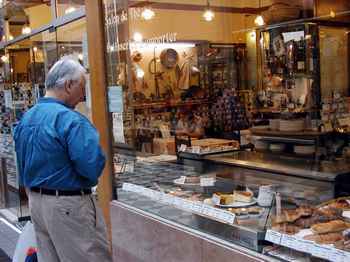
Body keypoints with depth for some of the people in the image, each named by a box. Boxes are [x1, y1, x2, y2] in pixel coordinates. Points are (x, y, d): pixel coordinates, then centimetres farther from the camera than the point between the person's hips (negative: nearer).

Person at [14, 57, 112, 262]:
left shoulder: (25, 119, 7)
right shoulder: (69, 119, -21)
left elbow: (23, 167, 15)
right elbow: (93, 167, -25)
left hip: (35, 202, 9)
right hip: (68, 205, -9)